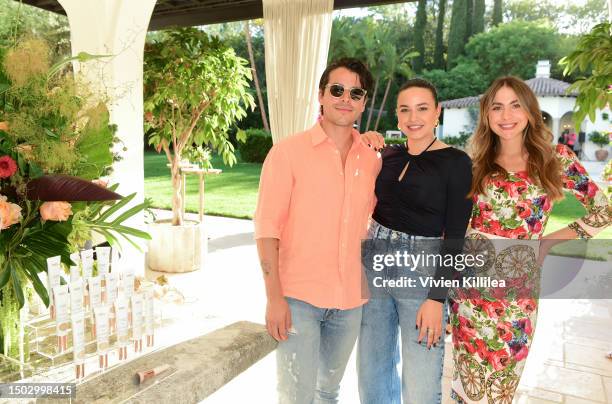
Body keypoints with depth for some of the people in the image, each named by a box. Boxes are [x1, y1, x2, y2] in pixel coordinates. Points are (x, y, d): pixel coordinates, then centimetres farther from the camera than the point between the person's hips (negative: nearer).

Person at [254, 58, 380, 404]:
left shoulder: (373, 160, 5)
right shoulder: (289, 150, -7)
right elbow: (267, 226, -10)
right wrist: (274, 296, -14)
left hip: (350, 299, 4)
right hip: (298, 297, -4)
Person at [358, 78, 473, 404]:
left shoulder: (456, 162, -5)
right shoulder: (388, 155, 8)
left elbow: (455, 237, -8)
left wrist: (437, 298, -14)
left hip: (423, 273, -4)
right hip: (374, 267, 5)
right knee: (371, 377, 14)